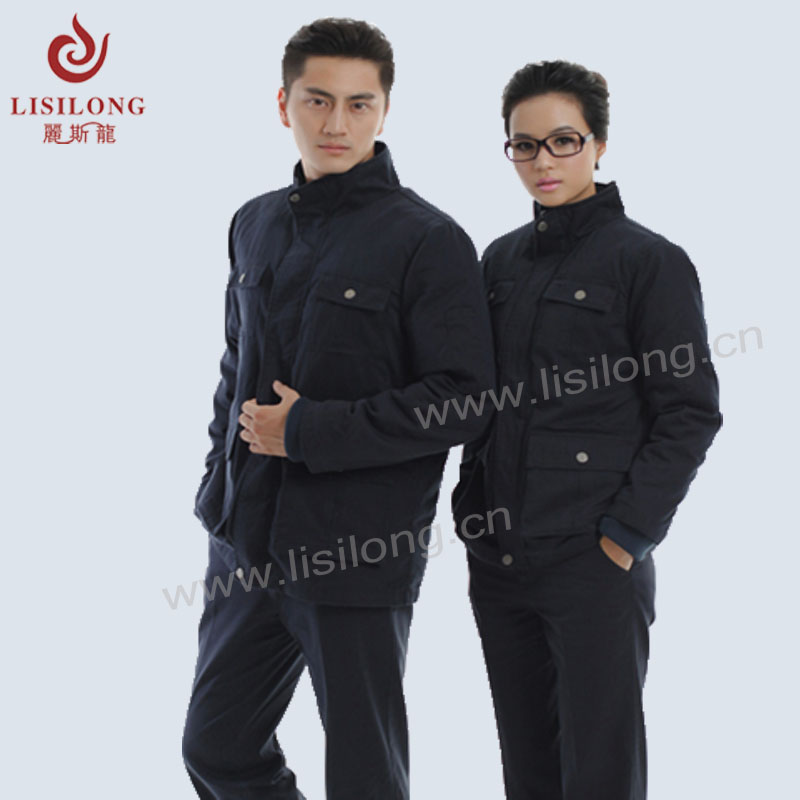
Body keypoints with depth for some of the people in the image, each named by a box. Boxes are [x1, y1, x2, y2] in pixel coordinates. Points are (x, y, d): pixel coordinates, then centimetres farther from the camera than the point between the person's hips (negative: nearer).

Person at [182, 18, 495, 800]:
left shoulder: (427, 240, -11)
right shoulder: (255, 224, 10)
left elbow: (463, 403, -15)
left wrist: (308, 431, -17)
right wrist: (220, 481, 10)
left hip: (361, 552, -6)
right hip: (248, 544, 6)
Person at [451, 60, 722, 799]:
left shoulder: (651, 261, -5)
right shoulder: (500, 260, 13)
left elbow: (692, 411, -8)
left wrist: (628, 534, -13)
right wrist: (473, 512, 10)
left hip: (595, 563, -6)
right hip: (496, 558, 6)